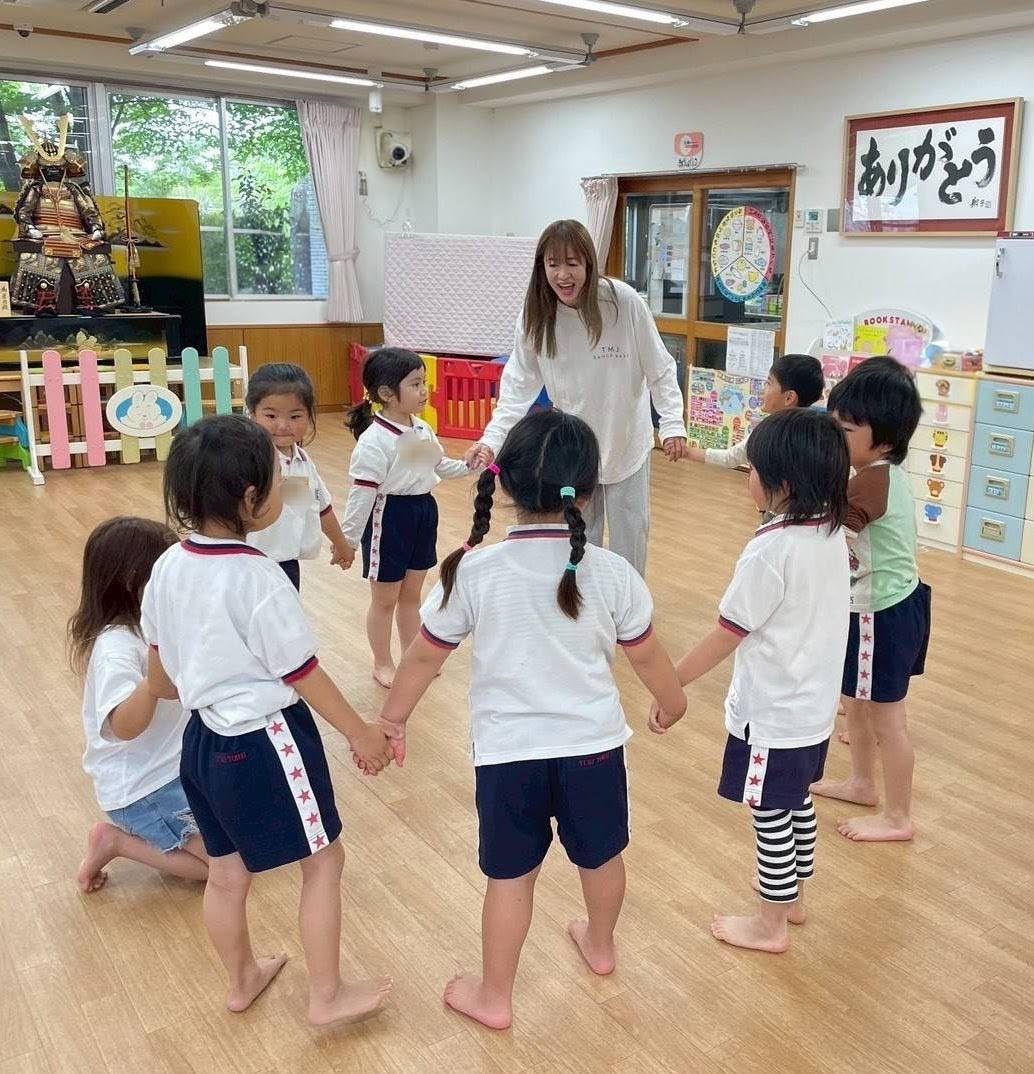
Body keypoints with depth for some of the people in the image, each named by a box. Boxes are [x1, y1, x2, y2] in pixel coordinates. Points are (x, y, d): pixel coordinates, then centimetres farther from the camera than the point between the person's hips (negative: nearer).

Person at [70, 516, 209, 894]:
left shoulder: (150, 625, 1)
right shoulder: (117, 647, -27)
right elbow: (124, 726, -39)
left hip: (176, 766, 9)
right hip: (141, 790, -9)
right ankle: (116, 841, 4)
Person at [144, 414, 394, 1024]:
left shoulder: (169, 568, -2)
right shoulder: (258, 578, -25)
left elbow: (161, 677, 10)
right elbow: (303, 676, -17)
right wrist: (361, 733, -4)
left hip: (205, 738, 8)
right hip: (266, 742, -7)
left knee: (228, 870, 22)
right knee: (324, 861, 12)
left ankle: (242, 979, 43)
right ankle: (328, 996, 24)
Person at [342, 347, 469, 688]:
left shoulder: (422, 430, 2)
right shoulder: (374, 440, -22)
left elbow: (439, 466, 18)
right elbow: (362, 492, -21)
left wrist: (467, 466, 2)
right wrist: (349, 539, -18)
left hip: (423, 511, 7)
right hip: (389, 518, -7)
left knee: (411, 594, 21)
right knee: (385, 599, 11)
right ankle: (382, 664, 28)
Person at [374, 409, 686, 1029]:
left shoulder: (475, 571, -15)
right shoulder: (610, 572, -12)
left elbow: (425, 656, -4)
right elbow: (647, 656, 2)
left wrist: (392, 720, 12)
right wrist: (674, 702, 23)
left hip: (508, 751, -1)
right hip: (594, 744, 2)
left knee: (510, 875, 15)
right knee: (601, 855, 26)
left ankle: (494, 998, 30)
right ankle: (601, 945, 51)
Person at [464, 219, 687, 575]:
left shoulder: (624, 302, -23)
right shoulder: (537, 313, -14)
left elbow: (659, 369, -13)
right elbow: (519, 383, -11)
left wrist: (673, 424, -20)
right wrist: (492, 438, -22)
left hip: (627, 440, -2)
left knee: (630, 531, 12)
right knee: (580, 533, 15)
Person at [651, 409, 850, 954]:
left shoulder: (771, 549, -27)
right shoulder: (831, 532, -3)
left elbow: (724, 636, -22)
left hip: (773, 713, -8)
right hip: (814, 705, 8)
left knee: (770, 816, 9)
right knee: (797, 801, 24)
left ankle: (771, 924, 27)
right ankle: (792, 895, 43)